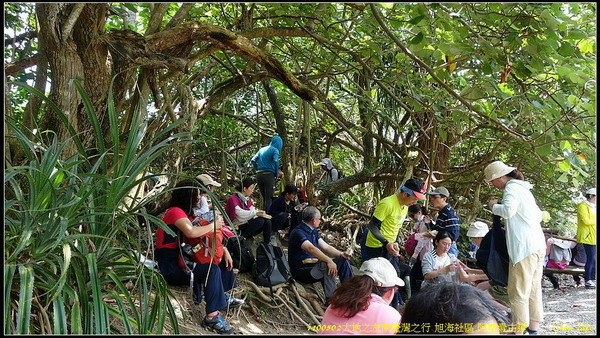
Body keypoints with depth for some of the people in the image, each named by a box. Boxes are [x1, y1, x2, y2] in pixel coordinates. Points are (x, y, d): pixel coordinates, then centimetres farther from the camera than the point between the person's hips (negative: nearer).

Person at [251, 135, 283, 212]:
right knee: (269, 198, -2)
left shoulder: (261, 149, 17)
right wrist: (277, 174, -7)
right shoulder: (275, 150, -1)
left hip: (259, 175, 6)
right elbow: (275, 161, -18)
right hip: (269, 175, -6)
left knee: (264, 197, 16)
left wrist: (258, 169, 16)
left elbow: (253, 160, 13)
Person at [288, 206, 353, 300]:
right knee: (327, 266, -35)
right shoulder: (298, 233, -19)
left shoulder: (313, 231, 13)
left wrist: (341, 254, -9)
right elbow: (311, 248, -35)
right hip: (302, 271, -9)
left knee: (343, 261, -3)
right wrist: (329, 261, -44)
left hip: (314, 265, 9)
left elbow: (326, 247, 9)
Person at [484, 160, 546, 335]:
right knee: (533, 290, 14)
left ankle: (520, 329, -2)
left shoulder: (512, 188, -8)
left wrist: (493, 206, -9)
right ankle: (533, 328, 22)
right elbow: (538, 215, 25)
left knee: (518, 292, -5)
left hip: (524, 247, -10)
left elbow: (508, 210, -27)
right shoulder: (523, 188, 20)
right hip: (538, 245, 10)